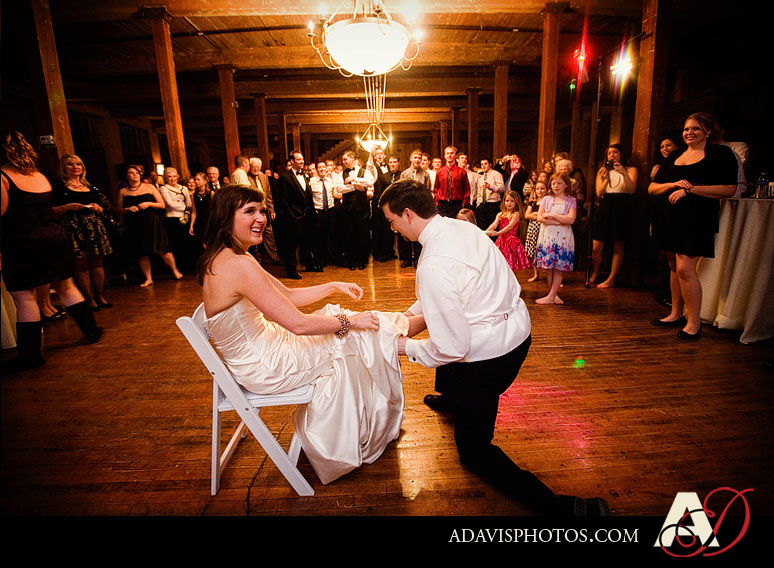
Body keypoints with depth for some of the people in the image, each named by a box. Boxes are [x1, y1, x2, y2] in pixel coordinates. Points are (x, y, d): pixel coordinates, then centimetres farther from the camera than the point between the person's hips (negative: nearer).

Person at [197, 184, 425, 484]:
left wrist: (333, 286, 5)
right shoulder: (239, 265, -30)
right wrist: (349, 321, -15)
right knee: (357, 336, -1)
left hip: (257, 355, 9)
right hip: (265, 369, -9)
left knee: (335, 317, 14)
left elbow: (287, 295, 9)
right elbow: (298, 324, -28)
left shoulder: (223, 258, 2)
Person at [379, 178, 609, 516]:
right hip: (515, 327, 9)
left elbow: (452, 348, -25)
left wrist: (407, 348, -9)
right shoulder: (460, 225, 0)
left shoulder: (433, 265, -30)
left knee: (473, 451, 9)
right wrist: (414, 310, 18)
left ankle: (559, 505, 0)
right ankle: (450, 399, 64)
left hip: (489, 355, -9)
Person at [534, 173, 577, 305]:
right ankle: (553, 294, 12)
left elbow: (571, 219, -11)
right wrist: (560, 221, -13)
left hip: (562, 238, -2)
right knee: (548, 267, 3)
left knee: (559, 269, -3)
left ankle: (551, 296, 0)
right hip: (547, 236, 2)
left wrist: (551, 215, -9)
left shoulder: (570, 201, 4)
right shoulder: (546, 199, 9)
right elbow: (540, 217, -5)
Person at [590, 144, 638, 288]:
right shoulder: (603, 171, 14)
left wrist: (624, 173, -19)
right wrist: (606, 179, -12)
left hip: (622, 208, -2)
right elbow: (599, 193, 3)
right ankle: (595, 274, 22)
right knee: (596, 248, -2)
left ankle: (611, 279, 8)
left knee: (618, 247, 0)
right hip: (605, 207, 2)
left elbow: (632, 190, -8)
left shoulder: (630, 170, 8)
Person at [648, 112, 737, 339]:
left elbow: (729, 189, -10)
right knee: (674, 267, 11)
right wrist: (672, 185, -8)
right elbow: (651, 188, 11)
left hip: (696, 218, -6)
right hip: (669, 217, 6)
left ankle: (694, 322, -4)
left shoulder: (720, 154, 1)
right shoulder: (674, 157, 17)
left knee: (685, 268, -14)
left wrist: (690, 189, -16)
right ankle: (676, 314, 21)